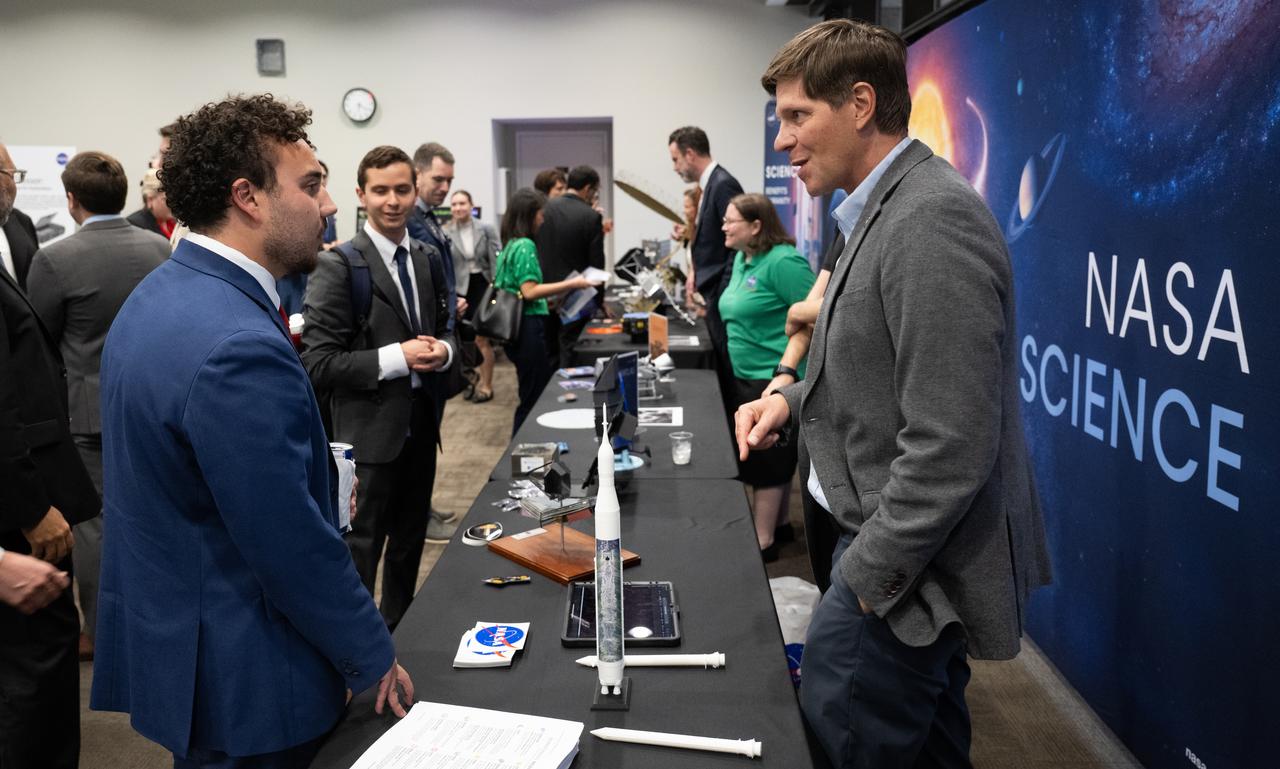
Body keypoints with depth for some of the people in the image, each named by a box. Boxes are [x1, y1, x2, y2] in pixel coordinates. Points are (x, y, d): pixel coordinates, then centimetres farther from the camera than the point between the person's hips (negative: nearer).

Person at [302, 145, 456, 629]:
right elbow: (318, 364, -16)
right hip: (369, 434, -7)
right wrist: (397, 358, -22)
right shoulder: (339, 266, -13)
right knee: (358, 555, 5)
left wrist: (442, 350, -7)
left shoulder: (427, 258, 7)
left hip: (421, 426, 7)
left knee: (410, 546, 21)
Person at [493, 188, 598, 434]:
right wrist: (570, 284, -18)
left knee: (529, 396, 15)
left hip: (515, 328, 10)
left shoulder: (509, 246, 15)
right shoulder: (525, 246, -12)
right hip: (529, 326, -10)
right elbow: (529, 291, -19)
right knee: (536, 398, -4)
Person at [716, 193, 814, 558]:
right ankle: (775, 525, 33)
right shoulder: (742, 259, 10)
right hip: (747, 376, 9)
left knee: (765, 462, 0)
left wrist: (790, 370, -22)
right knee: (773, 460, 19)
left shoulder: (782, 262, -19)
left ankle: (762, 543, 11)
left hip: (774, 379, -9)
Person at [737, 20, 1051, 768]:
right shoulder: (890, 207, 9)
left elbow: (950, 442, -26)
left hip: (915, 561, -9)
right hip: (905, 537, 9)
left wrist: (868, 571, -17)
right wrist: (797, 399, 4)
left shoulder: (932, 218, -23)